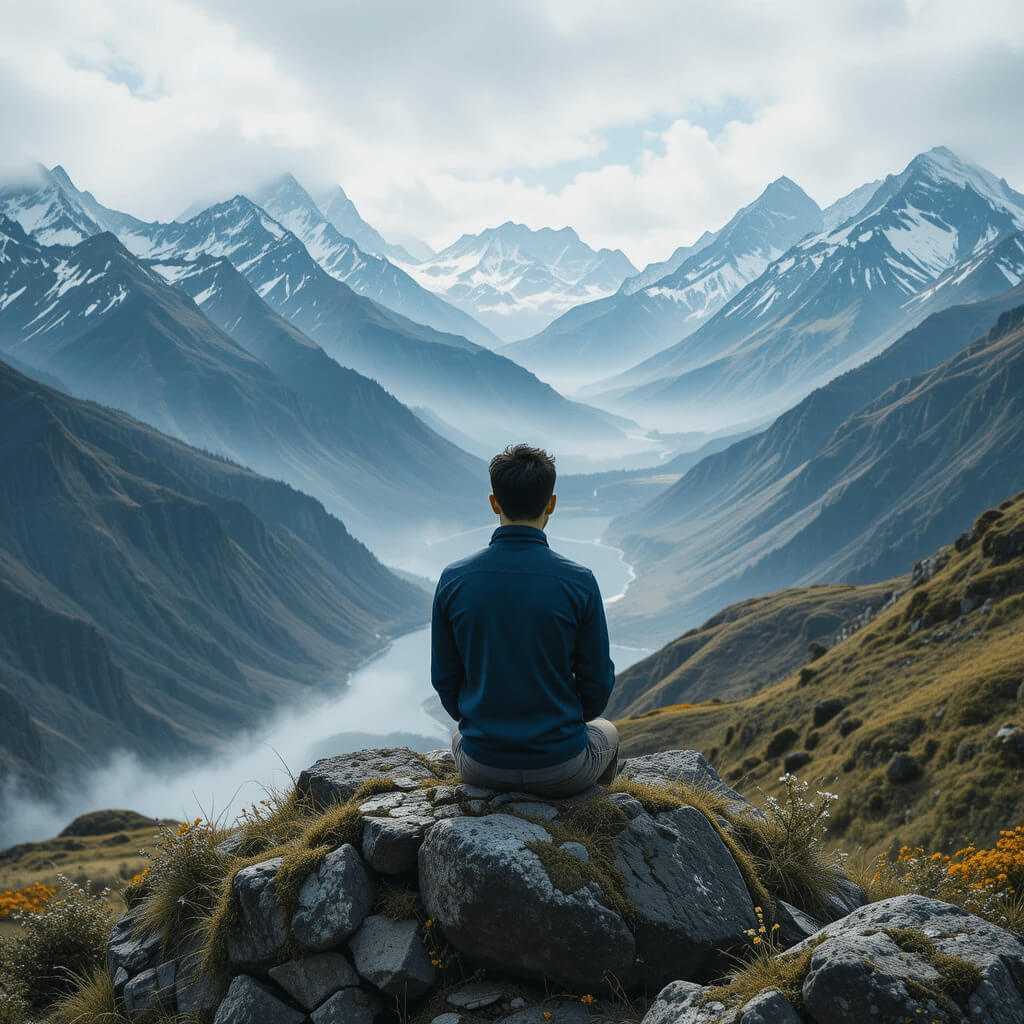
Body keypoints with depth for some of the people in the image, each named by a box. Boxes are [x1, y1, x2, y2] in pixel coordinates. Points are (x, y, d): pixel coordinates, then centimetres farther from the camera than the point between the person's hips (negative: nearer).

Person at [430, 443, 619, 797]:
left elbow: (445, 679, -1)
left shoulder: (453, 580, -10)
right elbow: (597, 683, -7)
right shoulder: (579, 583, -16)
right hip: (562, 770, -1)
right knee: (606, 732, 35)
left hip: (481, 767, 2)